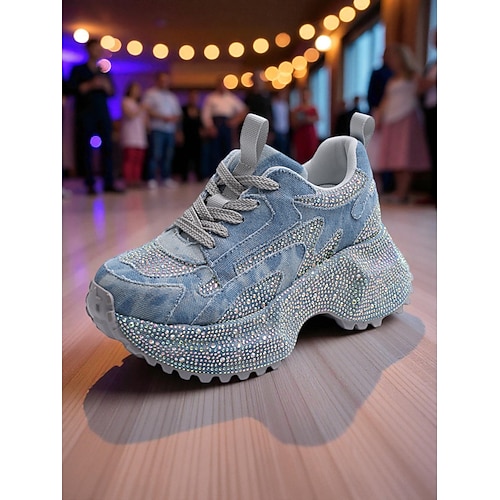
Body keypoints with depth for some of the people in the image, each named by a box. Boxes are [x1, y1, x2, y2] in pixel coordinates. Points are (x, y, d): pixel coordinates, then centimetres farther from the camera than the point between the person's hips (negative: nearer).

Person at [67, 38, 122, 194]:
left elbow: (112, 93, 15)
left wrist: (105, 85, -5)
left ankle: (109, 183, -5)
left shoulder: (104, 71, 20)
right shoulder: (78, 69, 9)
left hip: (103, 113, 3)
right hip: (85, 113, -3)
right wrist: (91, 85, -11)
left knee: (107, 146, -5)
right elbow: (72, 89, -2)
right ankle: (90, 184, -5)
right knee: (86, 148, -6)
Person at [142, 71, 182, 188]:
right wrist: (163, 117, -15)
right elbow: (147, 110, -8)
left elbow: (178, 114, 20)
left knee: (168, 156, 4)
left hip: (171, 130, 6)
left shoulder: (172, 96, 23)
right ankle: (151, 179, -9)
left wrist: (175, 118, -4)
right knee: (155, 155, -11)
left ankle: (166, 178, 12)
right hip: (157, 129, -5)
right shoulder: (151, 93, 5)